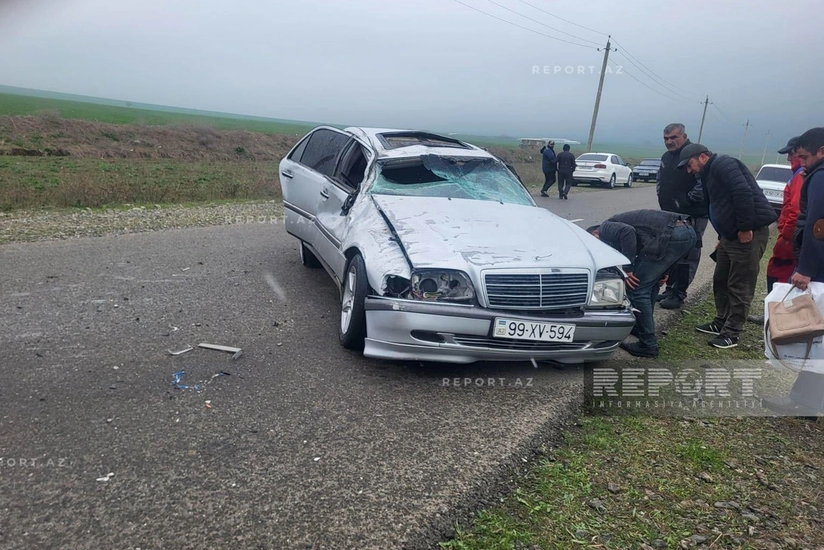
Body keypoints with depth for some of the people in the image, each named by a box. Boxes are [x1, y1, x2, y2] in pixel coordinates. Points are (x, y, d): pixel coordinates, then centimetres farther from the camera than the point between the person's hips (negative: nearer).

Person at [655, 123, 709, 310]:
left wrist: (685, 202, -18)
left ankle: (678, 295, 0)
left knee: (686, 256, -4)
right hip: (670, 215, 9)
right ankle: (670, 289, 26)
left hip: (692, 217, -9)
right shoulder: (666, 157, 15)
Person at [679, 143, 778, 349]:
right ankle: (721, 323, 30)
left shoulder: (723, 164, -12)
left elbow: (744, 193, -25)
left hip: (750, 233, -10)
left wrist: (745, 228, -24)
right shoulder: (710, 173, 19)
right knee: (721, 281, 17)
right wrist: (723, 237, 21)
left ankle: (731, 333, 6)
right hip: (731, 235, 10)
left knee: (740, 286, -2)